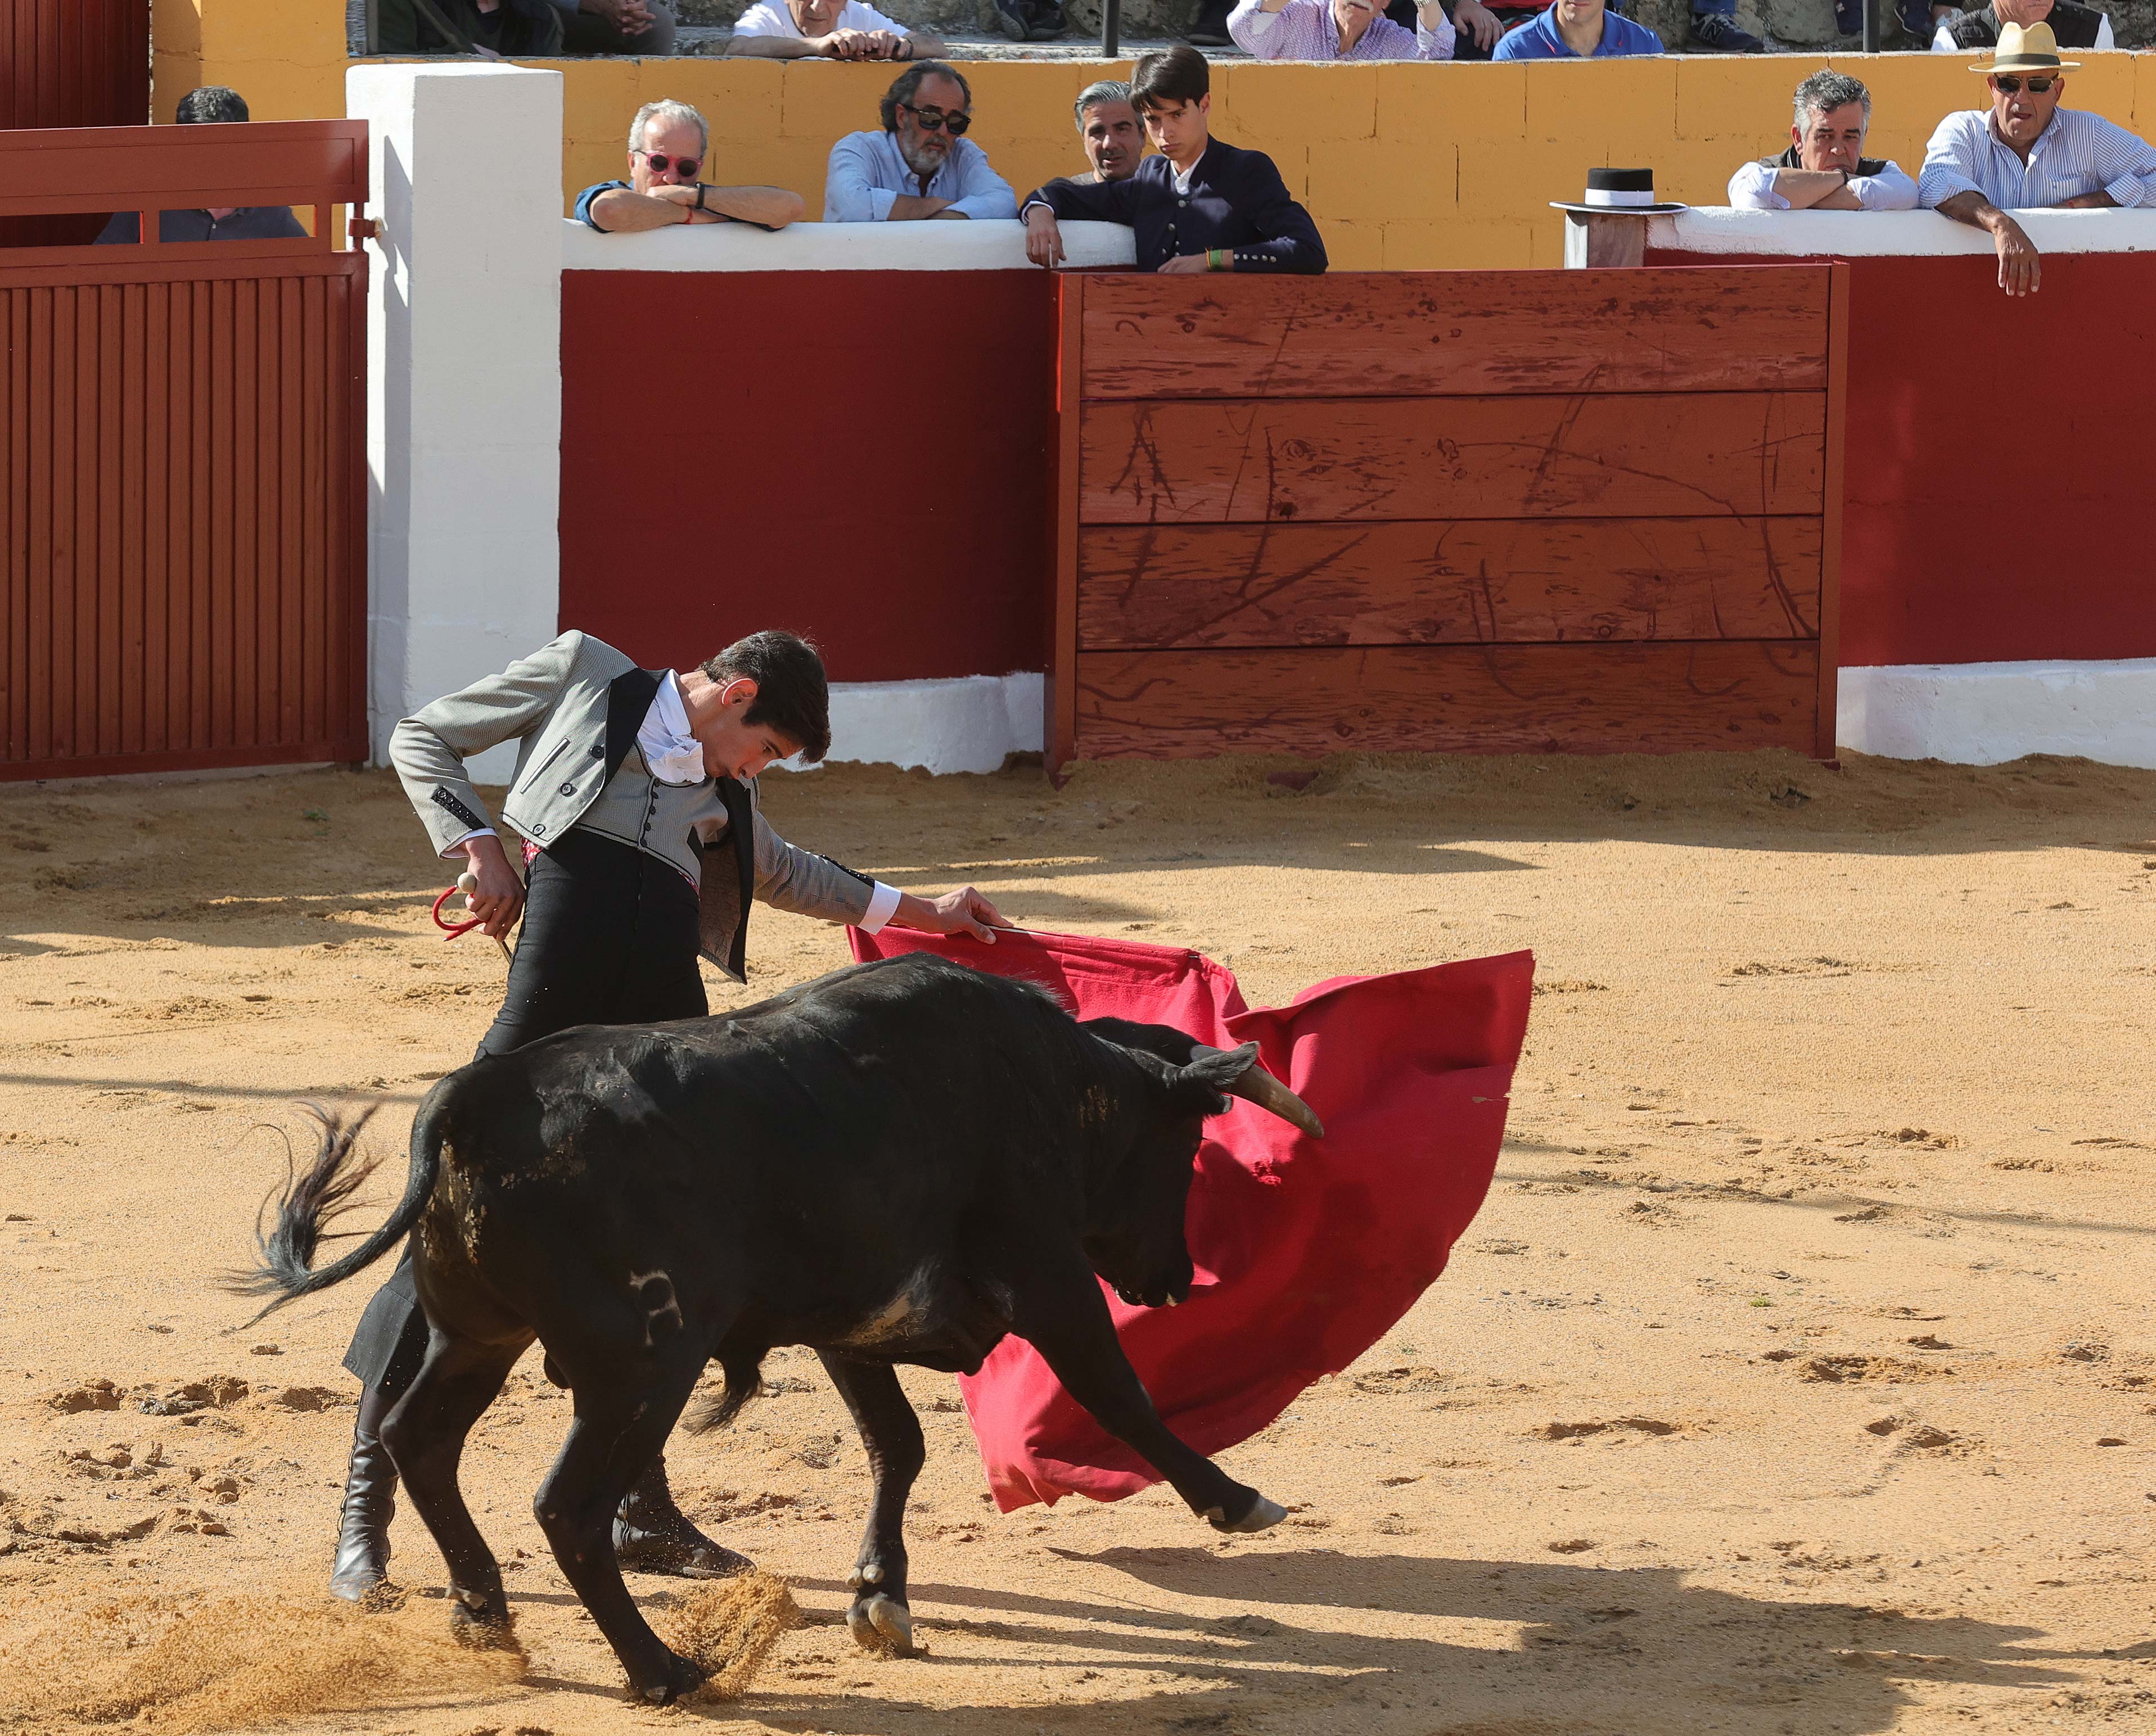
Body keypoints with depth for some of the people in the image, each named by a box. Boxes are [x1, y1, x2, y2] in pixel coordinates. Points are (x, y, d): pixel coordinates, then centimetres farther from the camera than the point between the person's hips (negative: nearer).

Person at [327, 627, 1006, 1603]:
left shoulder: (722, 792, 26)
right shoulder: (581, 675, 12)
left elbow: (780, 871, 44)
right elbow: (422, 741, 13)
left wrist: (919, 912, 50)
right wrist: (478, 847, -1)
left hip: (666, 993, 6)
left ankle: (642, 1511, 21)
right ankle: (366, 1512, -7)